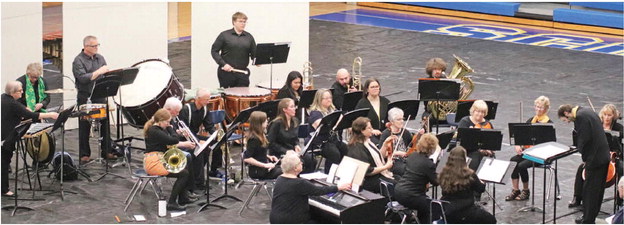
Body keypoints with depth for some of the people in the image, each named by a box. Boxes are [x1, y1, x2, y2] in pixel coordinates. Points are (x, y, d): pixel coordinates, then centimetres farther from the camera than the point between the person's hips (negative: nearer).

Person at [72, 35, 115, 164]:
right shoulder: (78, 61, -8)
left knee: (104, 124, 7)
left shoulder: (100, 58, 11)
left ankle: (106, 152, 15)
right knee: (85, 127, 2)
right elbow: (82, 78, -20)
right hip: (85, 98, -5)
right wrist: (98, 72, -23)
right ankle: (84, 155, 9)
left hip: (100, 96, 5)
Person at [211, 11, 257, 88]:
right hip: (226, 73, -2)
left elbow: (254, 53, 9)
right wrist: (223, 64, -12)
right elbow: (214, 51, -1)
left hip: (242, 74, 2)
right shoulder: (224, 35, -1)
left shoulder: (249, 37, 9)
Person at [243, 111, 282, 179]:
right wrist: (265, 165, -24)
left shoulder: (260, 136, 9)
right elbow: (246, 158, -26)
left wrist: (268, 156, 8)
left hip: (264, 168, 10)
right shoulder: (254, 139, -19)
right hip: (257, 171, -10)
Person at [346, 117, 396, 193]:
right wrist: (386, 167, -14)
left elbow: (379, 157, 19)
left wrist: (385, 144, 7)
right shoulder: (357, 149, -19)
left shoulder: (367, 142, 10)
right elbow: (367, 171, -21)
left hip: (380, 175, 10)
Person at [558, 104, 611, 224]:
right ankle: (591, 216, 29)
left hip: (594, 158, -10)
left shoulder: (580, 116, -16)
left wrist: (584, 157, -7)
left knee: (589, 190, -1)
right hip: (604, 156, 10)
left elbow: (585, 139, -21)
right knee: (598, 188, 18)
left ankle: (588, 219, 6)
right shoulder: (587, 112, 15)